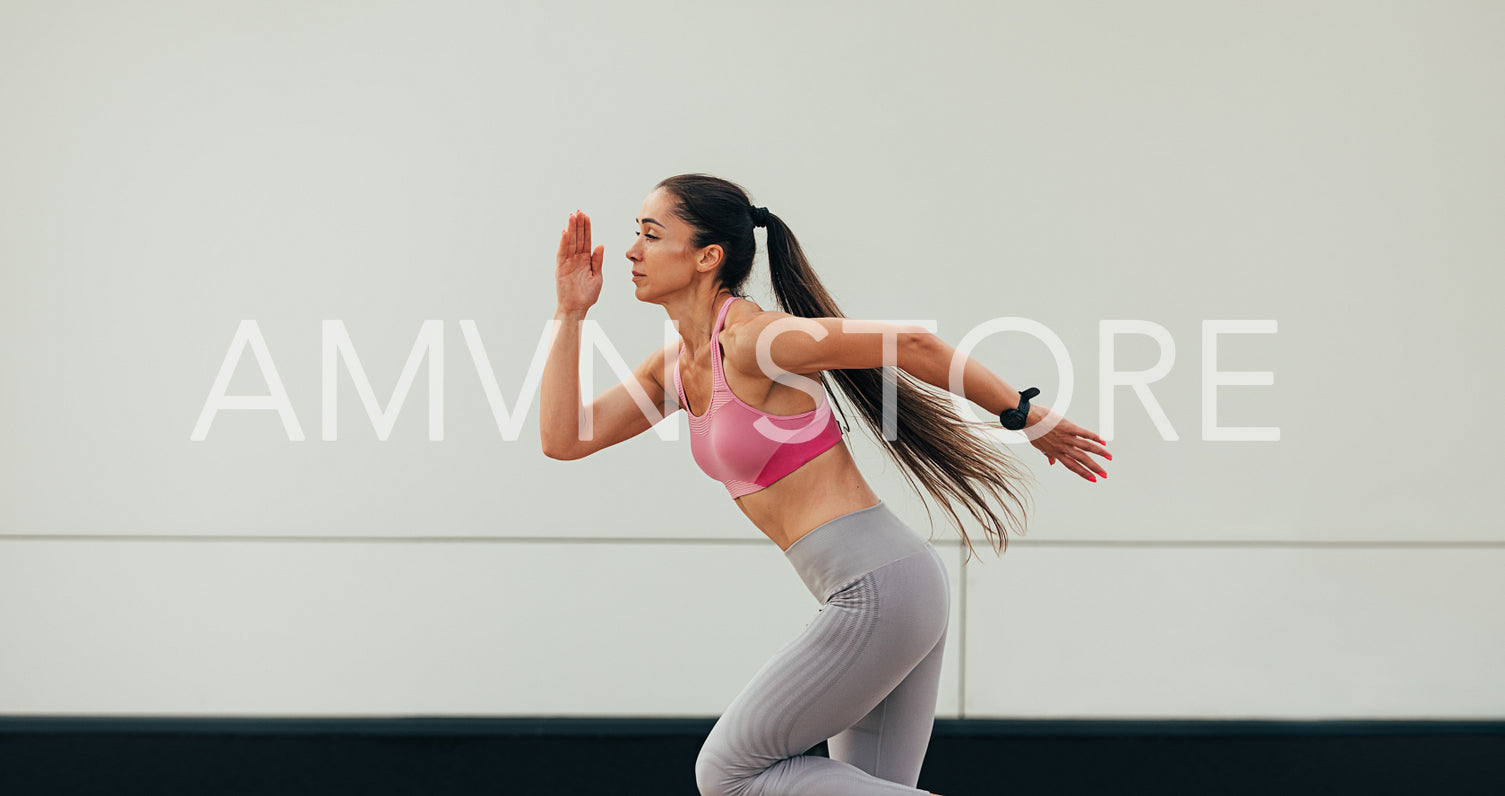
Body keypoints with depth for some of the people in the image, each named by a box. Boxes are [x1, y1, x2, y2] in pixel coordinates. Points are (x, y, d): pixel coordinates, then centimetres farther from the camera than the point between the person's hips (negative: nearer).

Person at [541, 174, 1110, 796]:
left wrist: (1027, 415, -4)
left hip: (879, 590, -9)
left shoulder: (755, 340, -13)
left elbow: (912, 345, -11)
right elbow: (563, 437, 10)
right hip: (893, 589, 9)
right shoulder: (676, 365, 14)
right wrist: (571, 312, 8)